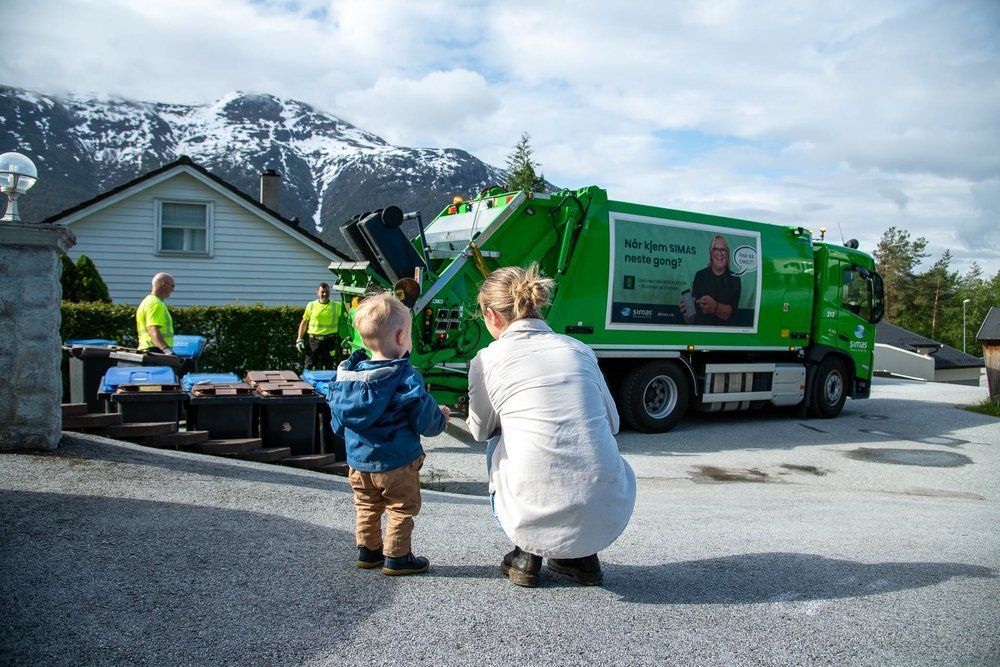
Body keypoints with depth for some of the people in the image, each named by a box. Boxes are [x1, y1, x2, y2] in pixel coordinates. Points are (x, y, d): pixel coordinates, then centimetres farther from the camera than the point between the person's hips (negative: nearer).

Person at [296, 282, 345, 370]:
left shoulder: (337, 306, 5)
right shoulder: (311, 305, 6)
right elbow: (304, 322, 9)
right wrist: (299, 339, 3)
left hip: (329, 340, 0)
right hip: (313, 340, 0)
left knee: (327, 369, 7)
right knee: (309, 367, 0)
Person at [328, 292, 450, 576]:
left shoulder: (347, 373, -3)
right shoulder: (406, 377, -21)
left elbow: (337, 423, 7)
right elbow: (425, 422, -16)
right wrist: (442, 417, 5)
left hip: (358, 460, 6)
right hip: (396, 462, -6)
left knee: (366, 507, 22)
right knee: (402, 509, 12)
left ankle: (367, 551, 33)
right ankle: (396, 557, 19)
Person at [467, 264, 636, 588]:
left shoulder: (487, 360, 1)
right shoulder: (580, 349, 9)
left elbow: (480, 430, 18)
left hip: (537, 519, -2)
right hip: (607, 516, 3)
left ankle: (527, 556, 25)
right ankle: (581, 556, 27)